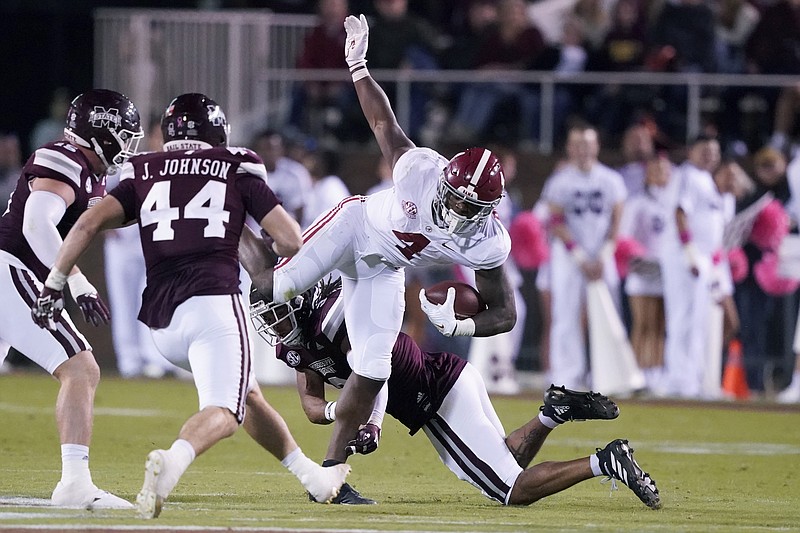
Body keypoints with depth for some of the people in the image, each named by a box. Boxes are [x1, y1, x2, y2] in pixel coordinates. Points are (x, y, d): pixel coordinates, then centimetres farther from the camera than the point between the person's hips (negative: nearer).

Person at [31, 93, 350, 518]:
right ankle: (173, 460, -46)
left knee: (248, 393, 24)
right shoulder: (236, 170, 13)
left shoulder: (143, 174, 19)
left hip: (161, 322, 5)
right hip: (212, 300, -5)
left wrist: (53, 286, 7)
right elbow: (291, 242, 8)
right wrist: (276, 249, 30)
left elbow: (89, 224, 5)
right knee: (224, 411, -16)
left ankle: (311, 475, 29)